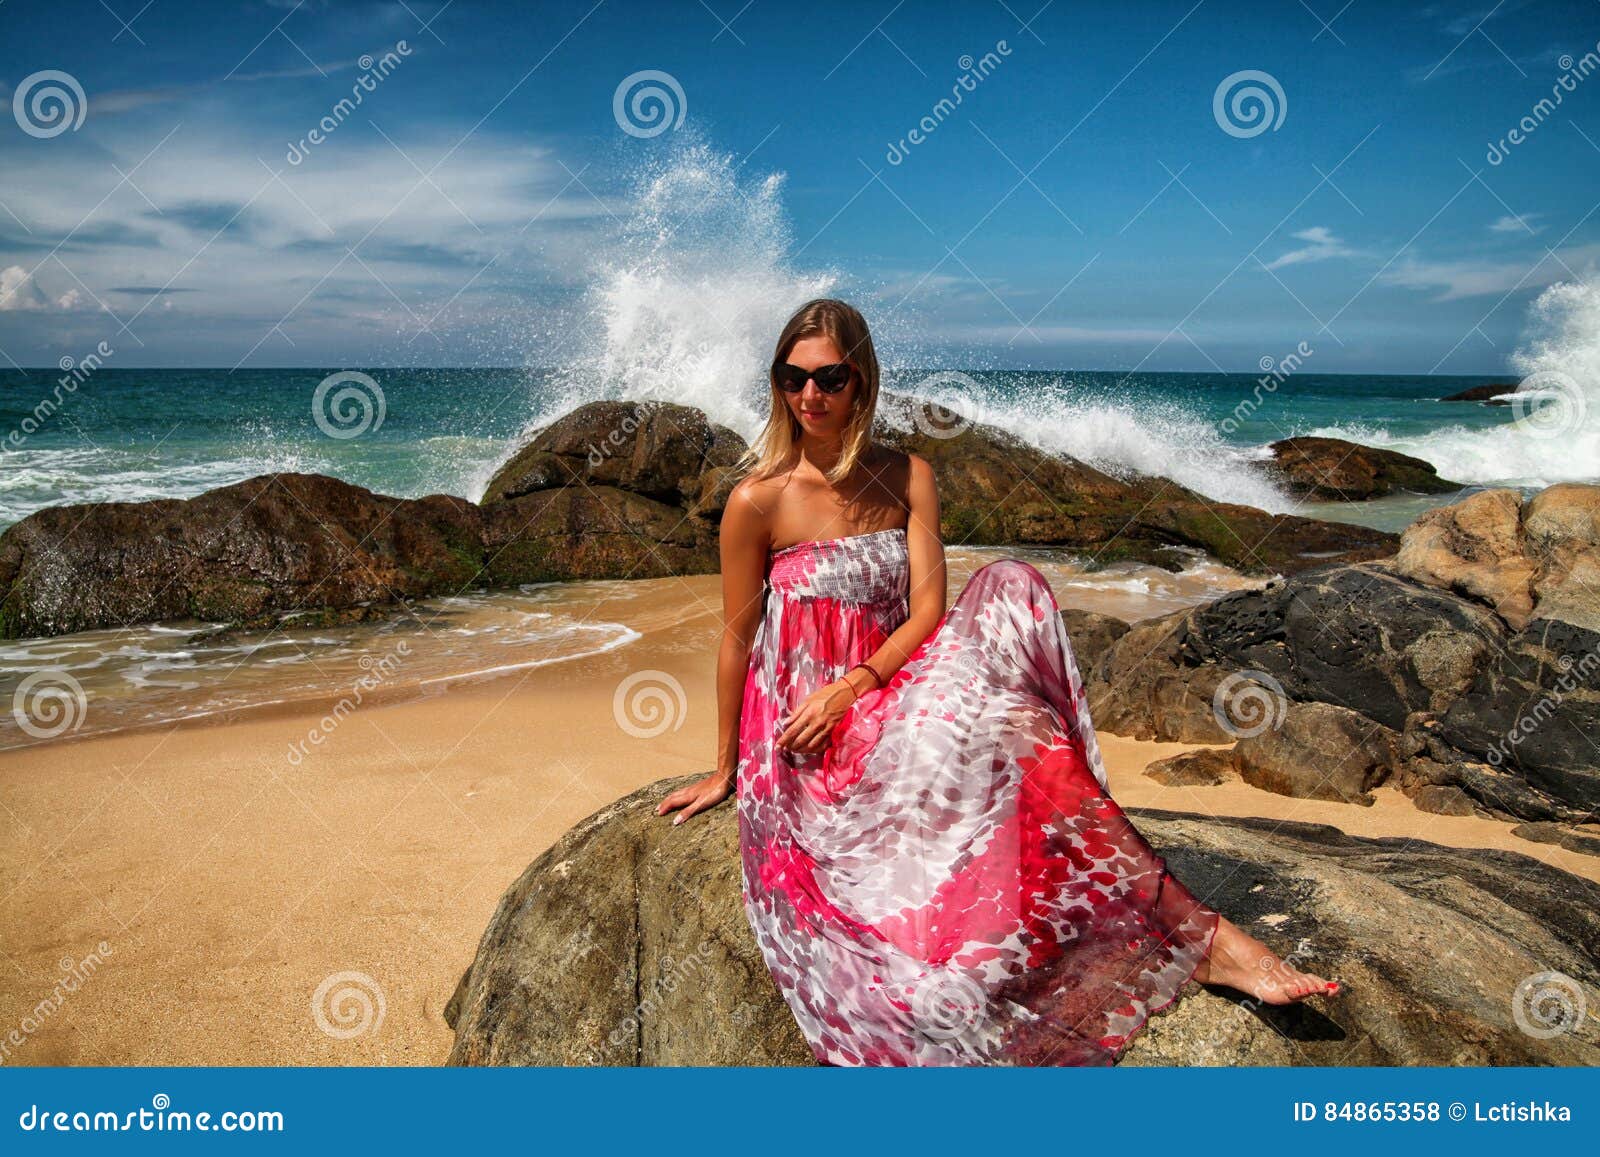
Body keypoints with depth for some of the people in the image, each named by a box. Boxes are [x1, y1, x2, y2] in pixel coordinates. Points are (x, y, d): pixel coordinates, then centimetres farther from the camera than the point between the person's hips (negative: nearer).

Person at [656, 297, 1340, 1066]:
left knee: (1010, 587, -25)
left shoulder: (907, 478, 6)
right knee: (987, 718, -33)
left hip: (887, 702, 4)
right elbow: (737, 637, 1)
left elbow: (928, 611, -1)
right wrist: (725, 769, 7)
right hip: (803, 737, -4)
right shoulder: (758, 499, -5)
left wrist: (851, 685, -18)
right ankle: (1191, 936, -29)